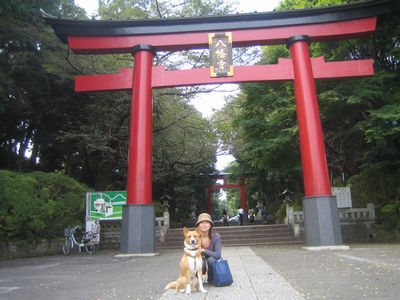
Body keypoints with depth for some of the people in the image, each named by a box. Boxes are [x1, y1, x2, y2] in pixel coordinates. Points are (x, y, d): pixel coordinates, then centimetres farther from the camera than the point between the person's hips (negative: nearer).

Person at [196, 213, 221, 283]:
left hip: (212, 262, 0)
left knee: (211, 259, -34)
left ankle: (211, 280, -5)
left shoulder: (216, 236, -20)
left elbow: (218, 255, -24)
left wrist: (203, 250, -29)